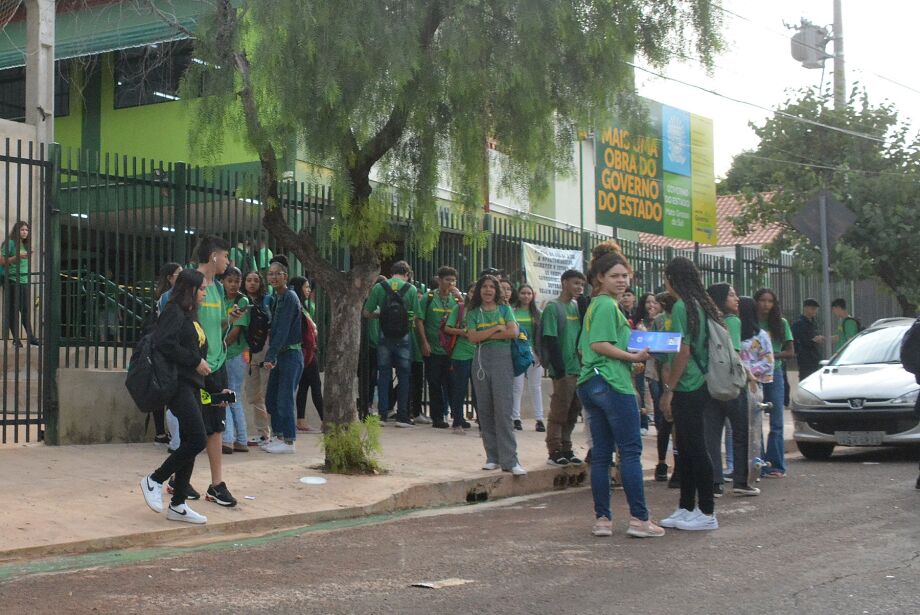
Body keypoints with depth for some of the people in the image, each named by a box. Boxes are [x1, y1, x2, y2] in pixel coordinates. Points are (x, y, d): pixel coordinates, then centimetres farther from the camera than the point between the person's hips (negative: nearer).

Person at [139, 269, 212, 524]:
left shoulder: (190, 315, 20)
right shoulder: (174, 312, -9)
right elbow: (164, 343, -22)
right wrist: (195, 360, -17)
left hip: (192, 384, 10)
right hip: (178, 384, -10)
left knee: (190, 443, 8)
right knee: (198, 439, -16)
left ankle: (178, 505, 13)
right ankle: (154, 480, 0)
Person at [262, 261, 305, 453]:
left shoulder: (289, 297, -13)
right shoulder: (276, 298, 15)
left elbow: (282, 331, -19)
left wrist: (270, 357, -22)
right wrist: (271, 356, 12)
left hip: (291, 353, -9)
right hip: (279, 355, 9)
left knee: (285, 399, -7)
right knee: (271, 399, 11)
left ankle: (288, 442, -1)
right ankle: (278, 437, 20)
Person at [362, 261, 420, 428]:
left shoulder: (378, 287, -1)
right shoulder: (411, 289, -3)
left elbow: (367, 313, 0)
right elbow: (415, 316, -1)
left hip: (385, 336, 1)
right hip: (404, 337, -1)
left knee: (383, 375, 10)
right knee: (404, 376, 7)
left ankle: (382, 414, 7)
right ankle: (402, 415, 6)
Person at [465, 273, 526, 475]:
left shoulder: (504, 309, 10)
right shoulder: (473, 313, 12)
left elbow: (513, 332, -6)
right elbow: (472, 337, -3)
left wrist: (485, 336, -6)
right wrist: (496, 329, -6)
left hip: (502, 360, -2)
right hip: (481, 361, 2)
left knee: (503, 410, -10)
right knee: (485, 410, 2)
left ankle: (509, 460, -13)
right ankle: (492, 457, 9)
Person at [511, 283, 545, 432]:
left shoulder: (537, 313, 10)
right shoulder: (513, 312, 4)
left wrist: (541, 353, 0)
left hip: (533, 352, 2)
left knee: (536, 386, 4)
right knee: (517, 386, -1)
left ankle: (539, 419, 6)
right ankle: (516, 418, 5)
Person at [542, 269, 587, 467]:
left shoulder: (577, 307, 14)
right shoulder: (553, 307, -7)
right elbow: (550, 340, -13)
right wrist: (559, 368, -16)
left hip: (578, 368, 7)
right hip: (563, 369, -7)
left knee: (573, 412, 10)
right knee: (559, 412, -4)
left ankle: (566, 449, 17)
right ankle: (555, 452, 1)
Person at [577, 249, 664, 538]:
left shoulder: (595, 305, 20)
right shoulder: (607, 305, -10)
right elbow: (599, 344, -19)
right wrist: (633, 357, -13)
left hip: (590, 384, 10)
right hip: (612, 383, -10)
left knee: (601, 454, 8)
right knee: (631, 451, -6)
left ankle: (602, 519, 9)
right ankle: (639, 519, -6)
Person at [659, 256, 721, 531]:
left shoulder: (681, 307, -13)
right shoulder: (702, 305, 13)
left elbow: (683, 352, -18)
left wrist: (668, 390, -14)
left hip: (687, 389, -9)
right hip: (700, 387, 9)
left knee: (694, 449, -5)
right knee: (687, 449, 14)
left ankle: (707, 513, -1)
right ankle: (686, 509, 20)